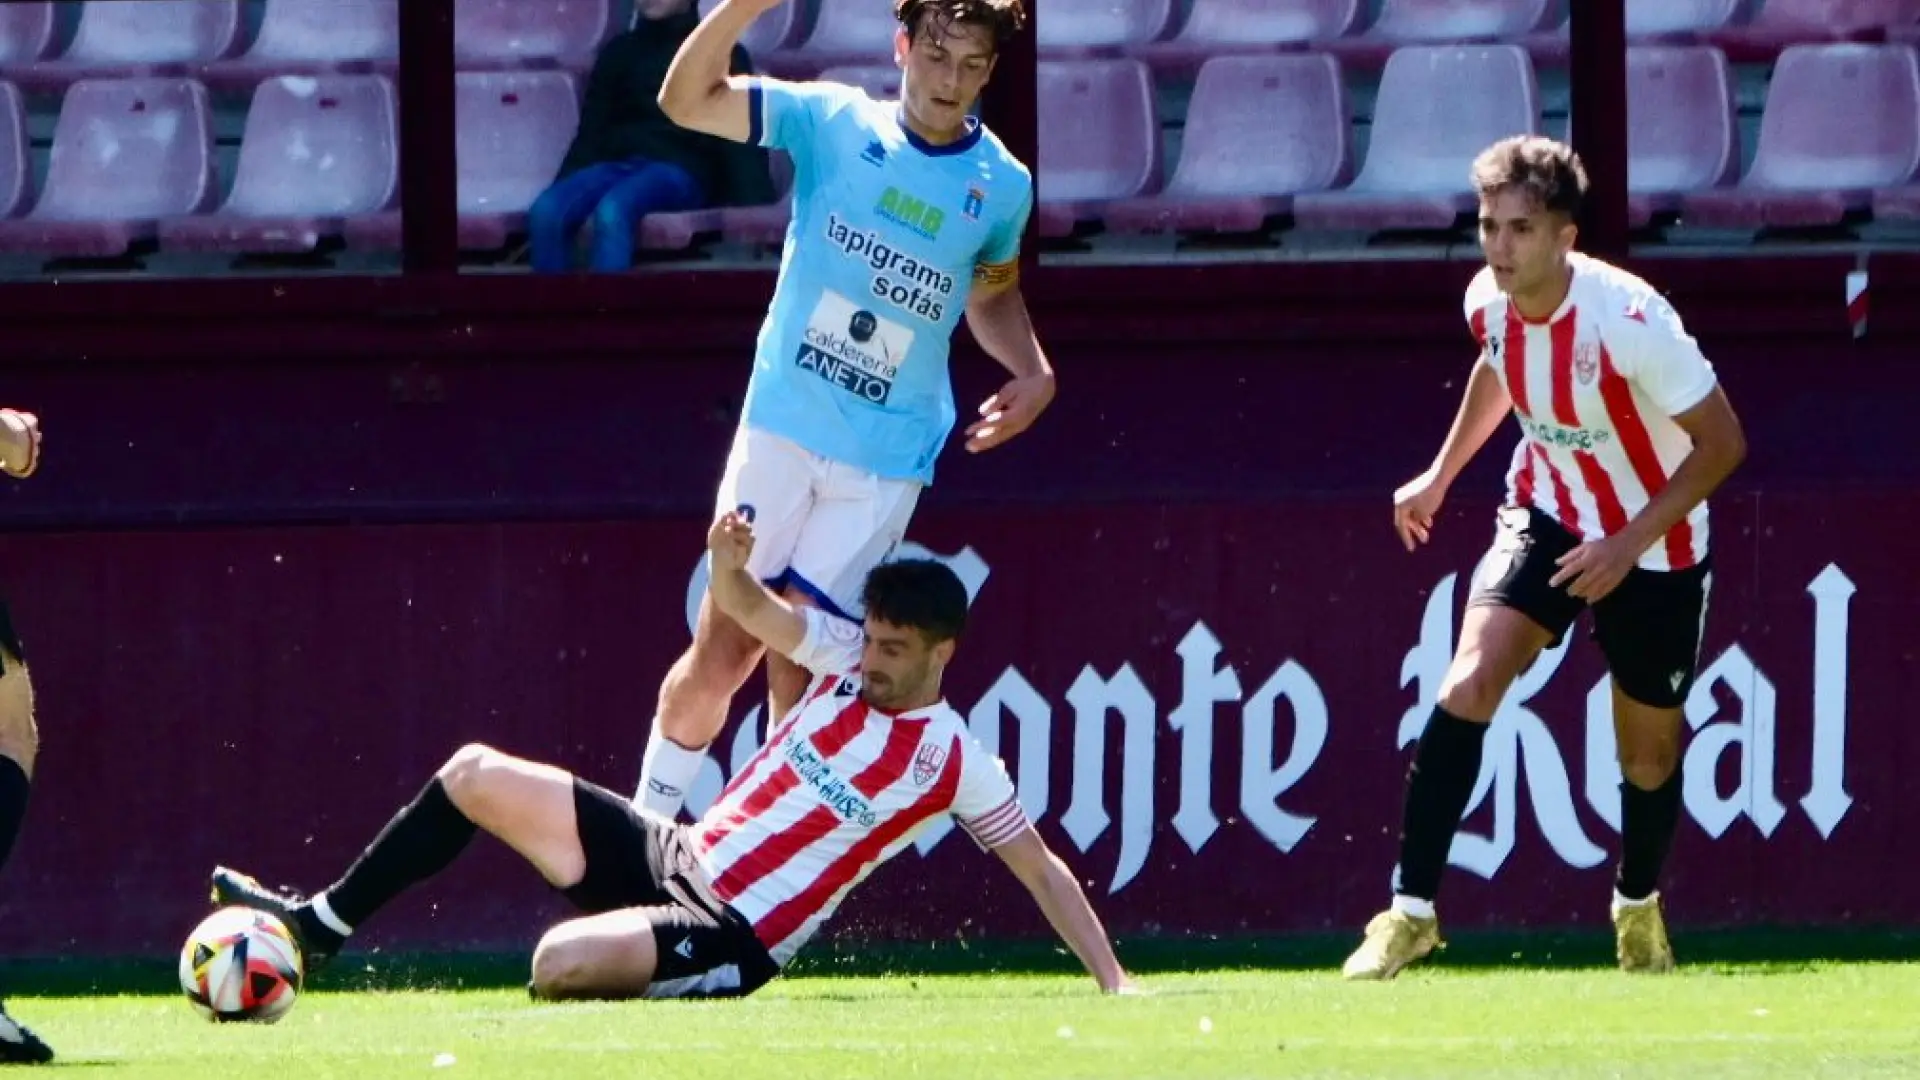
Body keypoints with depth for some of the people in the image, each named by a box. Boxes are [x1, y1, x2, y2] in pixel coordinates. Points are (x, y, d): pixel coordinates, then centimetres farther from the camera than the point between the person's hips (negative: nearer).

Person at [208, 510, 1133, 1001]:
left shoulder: (955, 762, -10)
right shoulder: (850, 657, 5)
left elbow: (1042, 870, -6)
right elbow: (746, 610, 6)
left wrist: (1113, 983, -12)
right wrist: (729, 564, -19)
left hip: (731, 940, -7)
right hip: (668, 855, 7)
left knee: (562, 964, -36)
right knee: (475, 775, 2)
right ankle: (320, 925, 15)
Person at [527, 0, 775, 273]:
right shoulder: (621, 51, 23)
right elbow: (592, 130, 18)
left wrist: (752, 207, -14)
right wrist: (565, 187, 1)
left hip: (678, 169, -4)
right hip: (615, 163, 4)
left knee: (612, 210, -37)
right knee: (545, 210, -28)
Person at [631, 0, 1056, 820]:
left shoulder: (1003, 188, 1)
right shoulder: (831, 121, -5)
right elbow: (686, 100, -12)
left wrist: (1033, 372, 0)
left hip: (887, 463, 0)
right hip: (780, 430, 0)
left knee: (799, 666, -2)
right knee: (721, 653, 0)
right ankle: (648, 818, 20)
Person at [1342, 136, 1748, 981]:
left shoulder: (1627, 318, -30)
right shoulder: (1488, 301, -13)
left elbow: (1722, 442, -22)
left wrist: (1629, 543, -26)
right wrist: (1440, 475, 17)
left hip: (1652, 544, -3)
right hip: (1545, 517, 3)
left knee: (1649, 748, 10)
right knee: (1470, 680, -19)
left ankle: (1637, 905, 40)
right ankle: (1411, 909, -17)